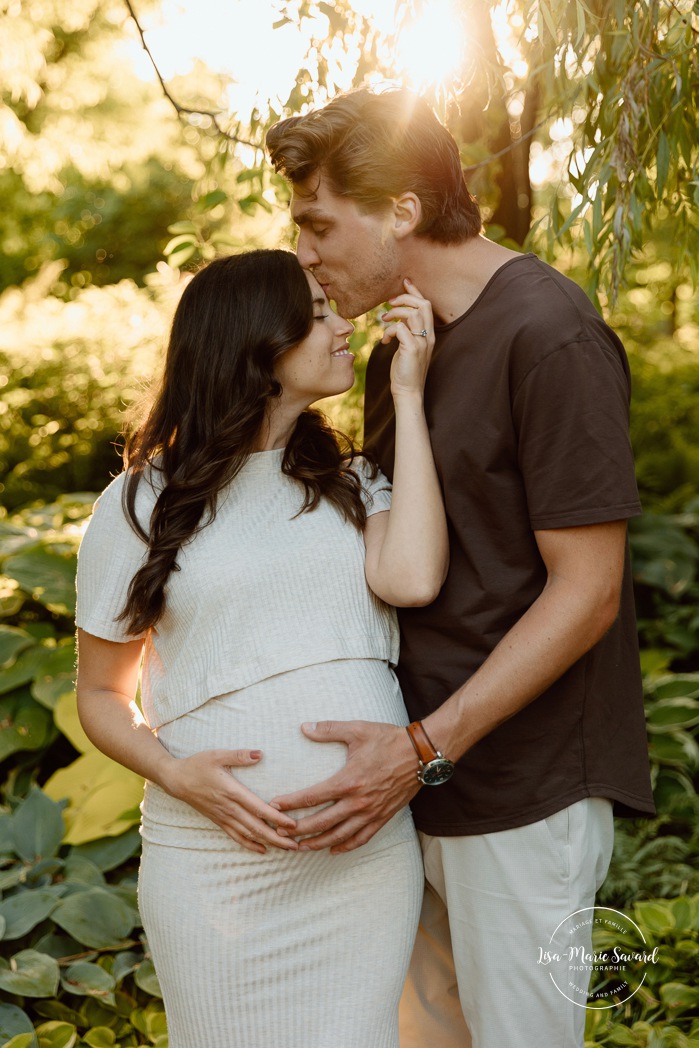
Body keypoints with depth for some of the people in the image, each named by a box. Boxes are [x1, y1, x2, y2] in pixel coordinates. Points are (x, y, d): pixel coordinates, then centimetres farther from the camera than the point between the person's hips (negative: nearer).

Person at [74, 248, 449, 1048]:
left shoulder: (347, 482, 8)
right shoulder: (142, 503, -1)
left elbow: (411, 580, -14)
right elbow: (101, 694, 5)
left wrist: (409, 396, -8)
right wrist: (175, 774, -15)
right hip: (215, 864, -2)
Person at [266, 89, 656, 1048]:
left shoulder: (550, 337, -17)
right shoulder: (402, 344, 10)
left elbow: (584, 591, -19)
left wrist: (425, 749, -21)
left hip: (521, 781, -8)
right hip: (418, 766, 8)